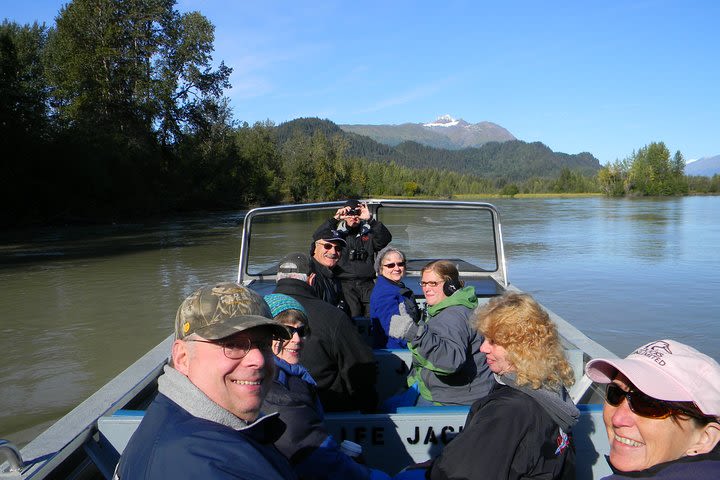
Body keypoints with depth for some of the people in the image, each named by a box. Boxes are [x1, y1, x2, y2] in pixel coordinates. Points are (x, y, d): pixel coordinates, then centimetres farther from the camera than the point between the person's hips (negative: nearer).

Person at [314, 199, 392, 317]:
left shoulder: (368, 234, 14)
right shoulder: (338, 234, 11)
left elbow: (385, 239, -4)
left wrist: (370, 219, -15)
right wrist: (335, 219, -11)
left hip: (367, 284, 2)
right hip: (345, 284, -2)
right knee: (353, 317, -15)